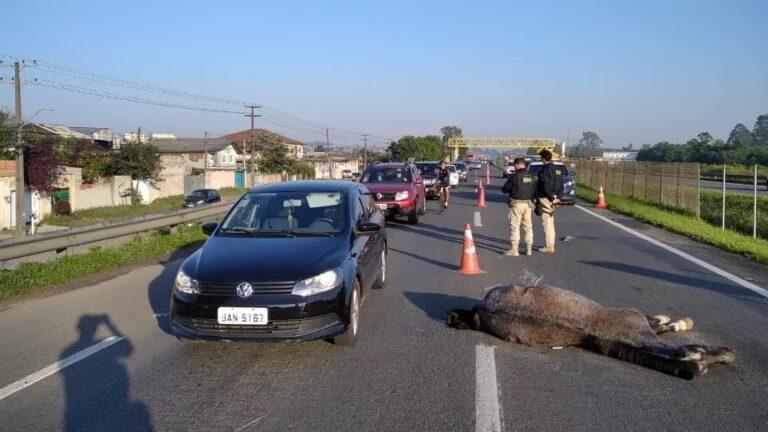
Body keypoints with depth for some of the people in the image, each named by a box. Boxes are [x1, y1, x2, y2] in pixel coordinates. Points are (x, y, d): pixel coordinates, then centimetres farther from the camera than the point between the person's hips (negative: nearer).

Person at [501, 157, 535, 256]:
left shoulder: (514, 177, -14)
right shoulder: (531, 177, 5)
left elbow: (504, 189, -7)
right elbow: (535, 191, 10)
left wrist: (511, 189, 14)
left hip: (516, 204, -6)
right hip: (528, 204, 6)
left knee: (515, 226, 0)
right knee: (528, 226, 13)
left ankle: (514, 250, 1)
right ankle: (529, 248, 18)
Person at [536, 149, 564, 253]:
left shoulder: (544, 170, -16)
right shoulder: (558, 169, 12)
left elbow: (546, 187, -22)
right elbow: (561, 185, 13)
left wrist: (552, 199, -14)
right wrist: (558, 197, 11)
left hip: (546, 199, -9)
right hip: (552, 198, 9)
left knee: (547, 222, -4)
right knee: (550, 222, 17)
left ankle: (549, 246, -2)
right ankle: (551, 244, 24)